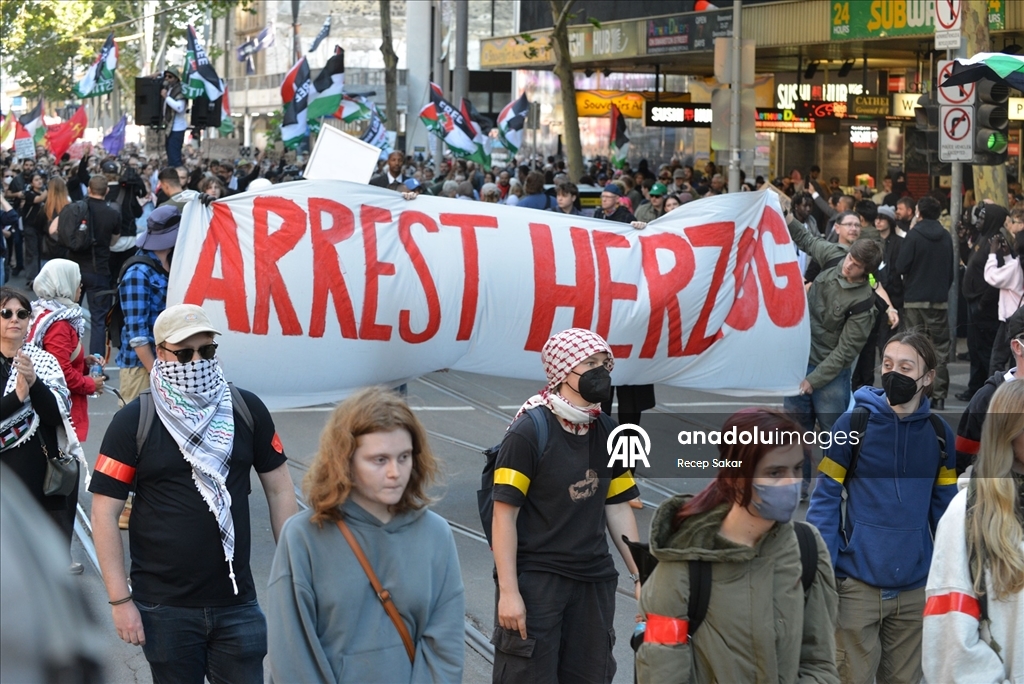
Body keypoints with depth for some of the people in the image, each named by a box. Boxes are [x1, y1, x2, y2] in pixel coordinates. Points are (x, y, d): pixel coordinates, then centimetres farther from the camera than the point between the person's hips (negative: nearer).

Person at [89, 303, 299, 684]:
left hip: (237, 603, 2)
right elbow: (105, 513, -5)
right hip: (165, 608, -2)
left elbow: (279, 489, 8)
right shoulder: (133, 422, -5)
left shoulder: (246, 410, 1)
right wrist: (120, 600, -8)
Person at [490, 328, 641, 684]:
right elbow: (504, 516, -12)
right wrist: (508, 591, -16)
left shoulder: (608, 434, 9)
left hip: (594, 581, 6)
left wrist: (640, 575, 12)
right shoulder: (528, 433, -11)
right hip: (535, 581, -6)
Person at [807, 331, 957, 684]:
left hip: (915, 588, 3)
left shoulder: (938, 433, 2)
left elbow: (944, 508, 10)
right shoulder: (854, 424, -7)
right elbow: (825, 499, -5)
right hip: (858, 584, -3)